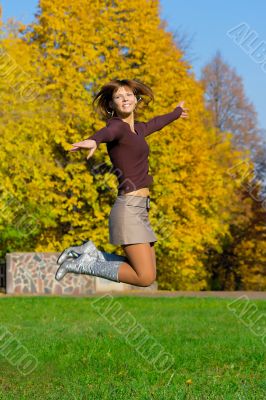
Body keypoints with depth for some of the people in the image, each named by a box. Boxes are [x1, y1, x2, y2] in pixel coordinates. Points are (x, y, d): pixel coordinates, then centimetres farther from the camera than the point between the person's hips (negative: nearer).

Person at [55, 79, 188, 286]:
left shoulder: (137, 128, 17)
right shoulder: (117, 125, -8)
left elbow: (155, 123, 40)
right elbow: (108, 132, -33)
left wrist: (176, 112, 60)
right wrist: (93, 141, -57)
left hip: (140, 209, 9)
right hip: (129, 208, -9)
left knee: (148, 272, 7)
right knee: (146, 277, -14)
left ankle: (90, 253, 11)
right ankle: (83, 264, -4)